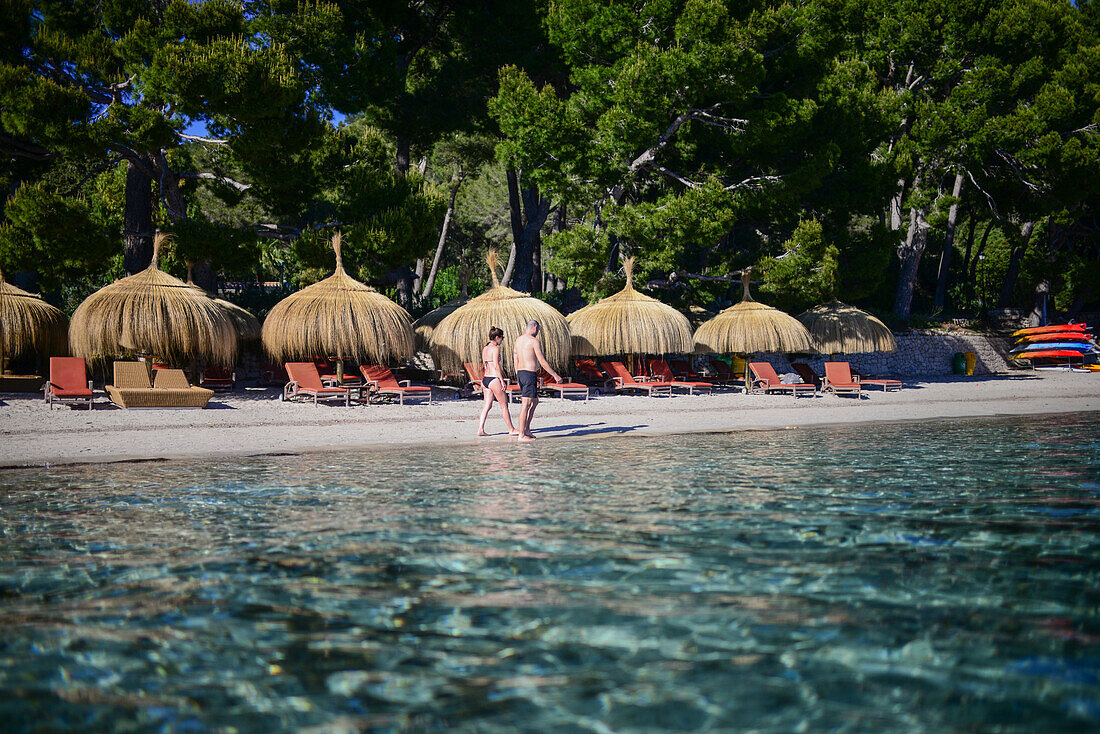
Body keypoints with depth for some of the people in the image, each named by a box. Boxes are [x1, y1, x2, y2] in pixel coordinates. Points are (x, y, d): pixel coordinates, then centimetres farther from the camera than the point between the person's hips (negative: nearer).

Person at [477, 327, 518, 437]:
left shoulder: (485, 348, 13)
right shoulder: (495, 348, -13)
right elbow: (496, 366, -18)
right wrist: (502, 380, -15)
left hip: (485, 379, 8)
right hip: (494, 379, -8)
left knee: (487, 405, 8)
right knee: (504, 405, 3)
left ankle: (480, 429, 0)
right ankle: (511, 430, 11)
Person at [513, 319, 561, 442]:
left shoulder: (518, 340, 14)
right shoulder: (534, 341, -11)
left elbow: (516, 361, 17)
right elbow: (542, 362, -12)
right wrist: (555, 375, -4)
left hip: (520, 373, 9)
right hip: (530, 373, -9)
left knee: (535, 401, 19)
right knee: (526, 404, -7)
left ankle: (526, 429, 15)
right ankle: (522, 435, -7)